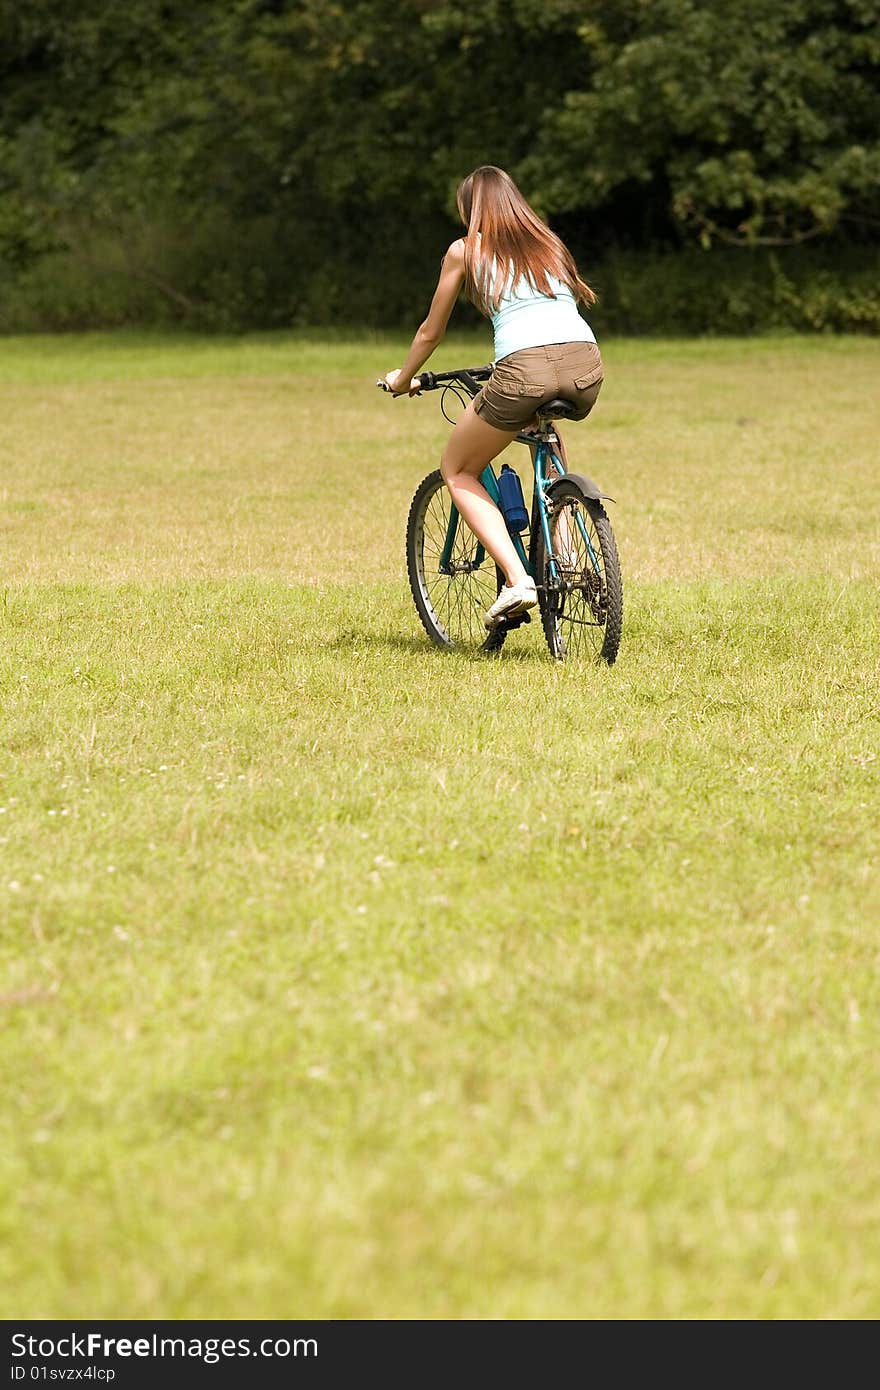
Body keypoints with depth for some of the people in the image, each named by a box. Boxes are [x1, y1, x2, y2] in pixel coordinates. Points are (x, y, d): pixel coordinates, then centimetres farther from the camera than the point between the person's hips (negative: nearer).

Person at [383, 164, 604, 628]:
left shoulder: (465, 251, 15)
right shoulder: (549, 244, 27)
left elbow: (430, 332, 23)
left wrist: (402, 379, 42)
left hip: (525, 367, -5)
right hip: (586, 363, 5)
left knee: (457, 470, 17)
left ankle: (517, 579, -3)